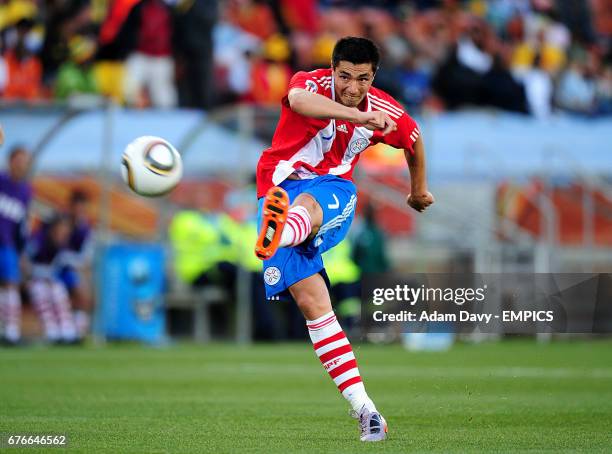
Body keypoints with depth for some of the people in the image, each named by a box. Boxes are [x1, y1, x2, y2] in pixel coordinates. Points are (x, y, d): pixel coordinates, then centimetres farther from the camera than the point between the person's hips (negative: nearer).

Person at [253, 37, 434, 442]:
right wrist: (359, 117, -54)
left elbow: (413, 140, 24)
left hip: (333, 189, 1)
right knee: (312, 302, -13)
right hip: (281, 190, 0)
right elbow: (299, 100, -39)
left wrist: (419, 190, 38)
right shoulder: (313, 84, -12)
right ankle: (362, 407, -12)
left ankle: (277, 236, -78)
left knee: (306, 205, -39)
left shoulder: (385, 112, 0)